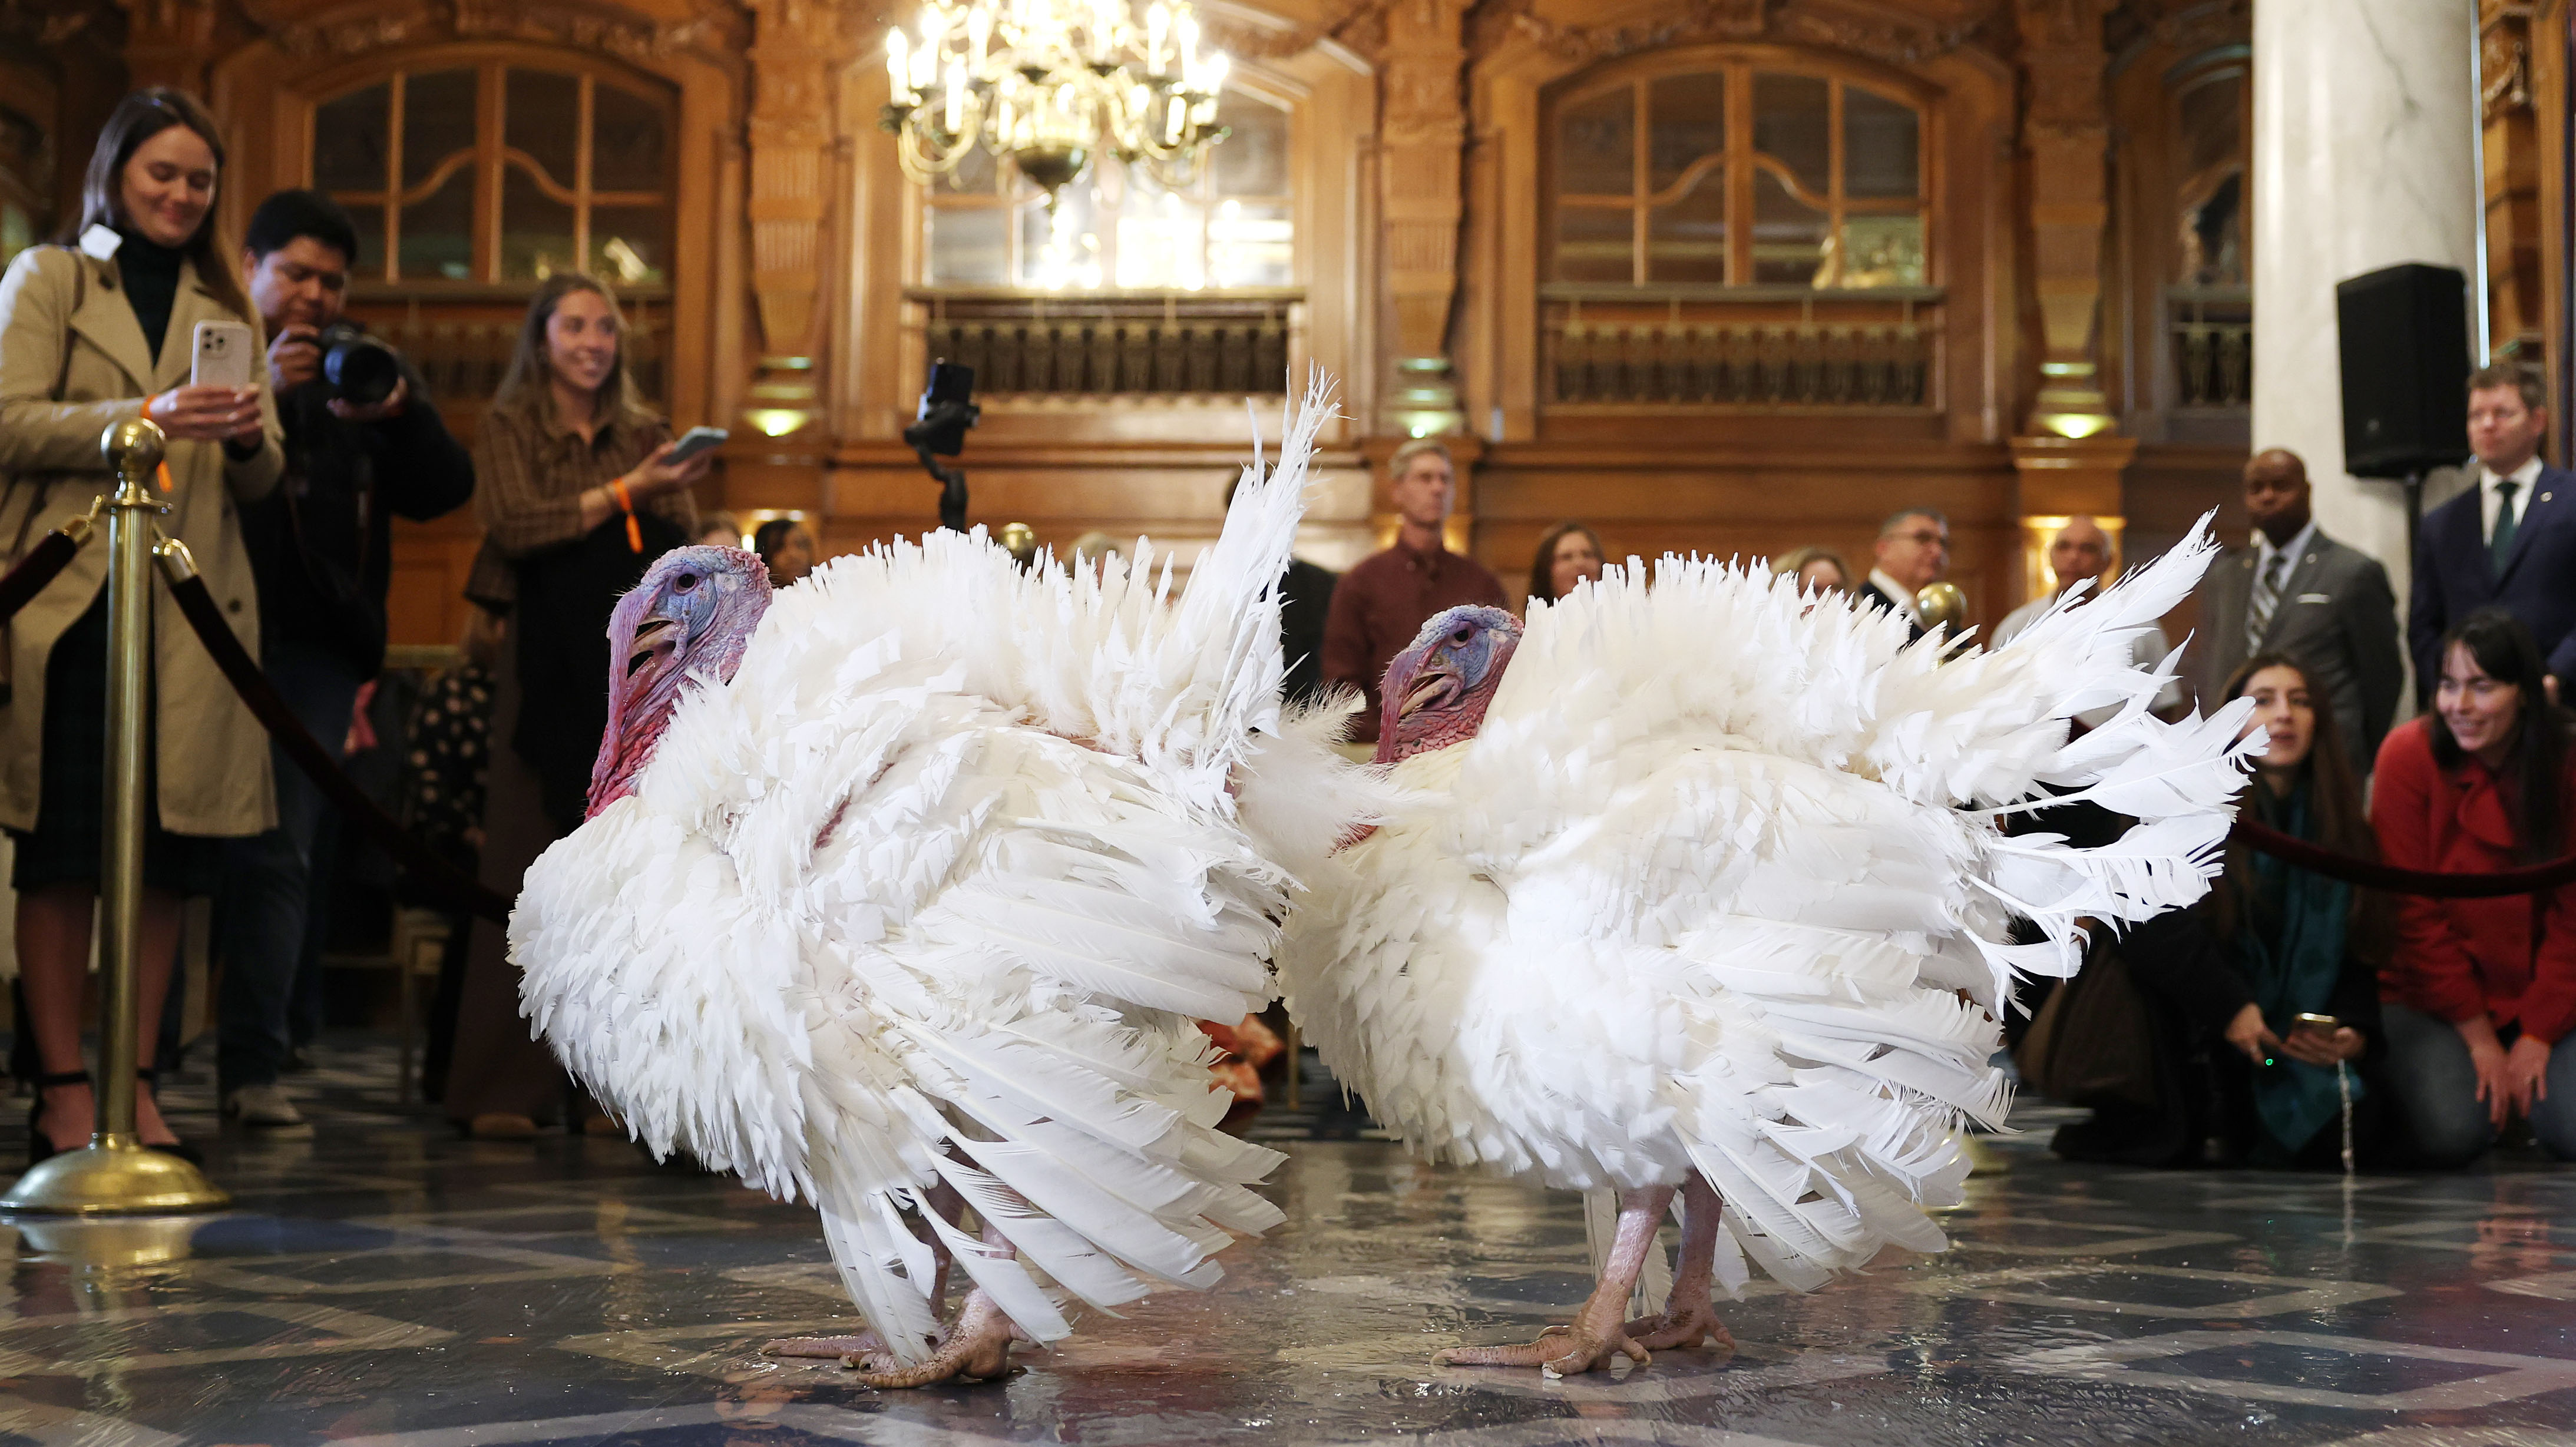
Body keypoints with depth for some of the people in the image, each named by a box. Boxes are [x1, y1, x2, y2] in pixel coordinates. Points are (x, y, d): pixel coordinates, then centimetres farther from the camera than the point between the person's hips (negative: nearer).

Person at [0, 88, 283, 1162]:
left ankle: (137, 1083, 8)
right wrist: (147, 418, -17)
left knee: (169, 851, 1)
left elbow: (261, 479, 14)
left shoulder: (227, 309, 20)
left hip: (191, 607, 3)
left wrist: (248, 439, -9)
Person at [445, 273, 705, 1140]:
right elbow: (515, 524, -9)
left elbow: (685, 551, 10)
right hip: (548, 669, -3)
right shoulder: (511, 428, 7)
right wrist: (625, 493, -14)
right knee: (528, 872, -6)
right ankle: (503, 1087, -6)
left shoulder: (644, 433, 17)